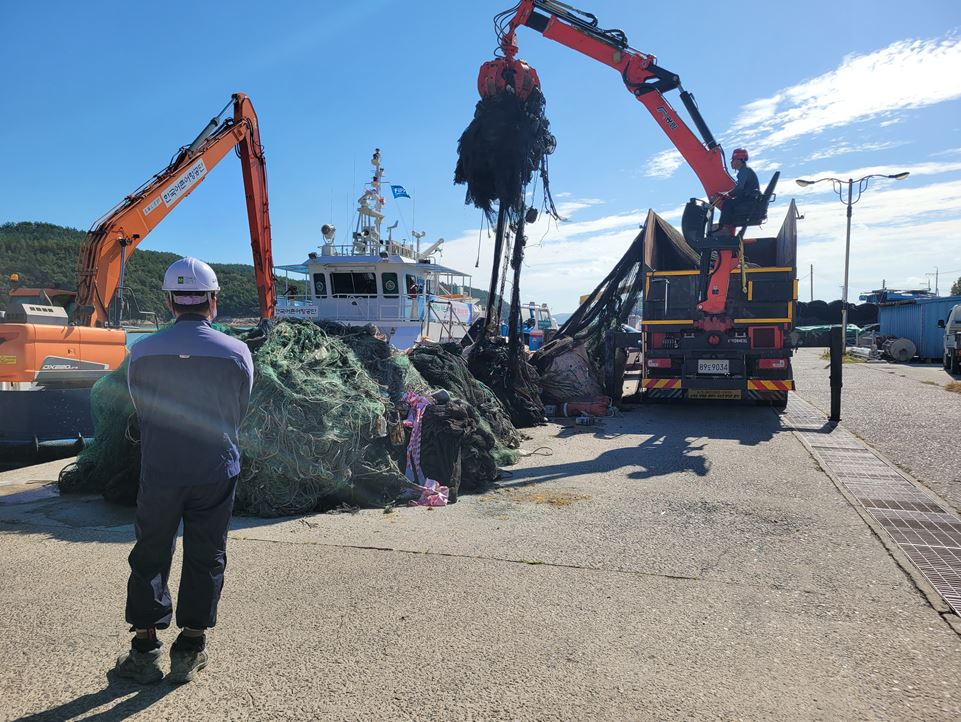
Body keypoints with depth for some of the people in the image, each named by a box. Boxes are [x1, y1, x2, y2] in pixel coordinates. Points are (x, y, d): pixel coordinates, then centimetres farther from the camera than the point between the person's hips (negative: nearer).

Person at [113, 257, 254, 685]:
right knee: (205, 560, 12)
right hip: (216, 472, 0)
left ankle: (144, 651, 24)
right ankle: (189, 654, 22)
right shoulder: (237, 353, -8)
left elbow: (141, 410, 6)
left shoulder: (143, 352, -6)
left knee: (150, 558, 15)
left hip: (158, 472, 1)